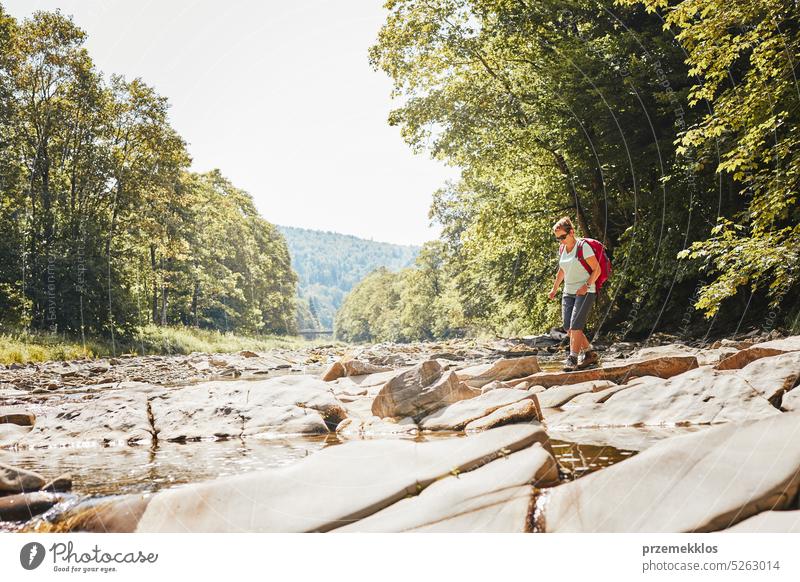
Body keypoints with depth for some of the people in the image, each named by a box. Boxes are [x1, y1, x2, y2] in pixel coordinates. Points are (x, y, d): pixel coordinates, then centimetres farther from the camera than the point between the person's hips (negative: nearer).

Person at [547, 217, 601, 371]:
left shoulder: (583, 246, -11)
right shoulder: (562, 249, 10)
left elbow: (597, 269, -10)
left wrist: (587, 285, -20)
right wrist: (554, 289, 27)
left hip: (585, 292, -7)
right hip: (568, 292, 7)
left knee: (575, 325, -17)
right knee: (568, 328, 1)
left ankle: (572, 359, -16)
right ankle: (590, 354, 15)